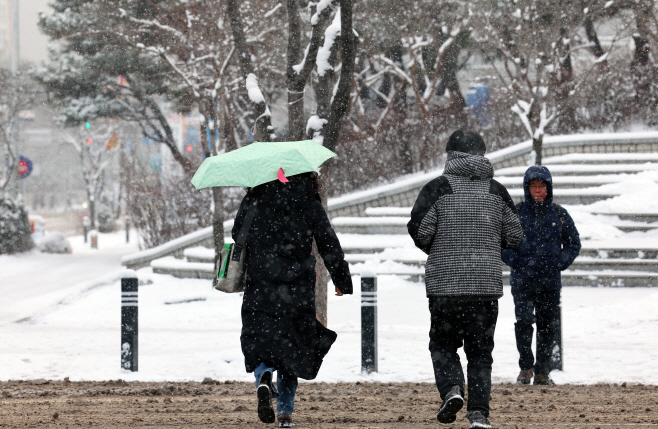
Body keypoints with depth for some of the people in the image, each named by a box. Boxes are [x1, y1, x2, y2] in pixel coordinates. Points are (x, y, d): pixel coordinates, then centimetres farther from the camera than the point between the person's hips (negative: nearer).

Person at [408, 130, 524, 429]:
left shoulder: (439, 188, -3)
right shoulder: (496, 190, 5)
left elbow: (419, 229, -9)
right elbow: (514, 235, 7)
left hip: (445, 281, -2)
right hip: (487, 283, 2)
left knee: (443, 343, 12)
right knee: (480, 350, 7)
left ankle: (451, 389, -12)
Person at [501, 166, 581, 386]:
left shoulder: (560, 215, 6)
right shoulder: (516, 213, 2)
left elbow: (573, 243, 14)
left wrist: (561, 263, -1)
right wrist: (515, 261, -8)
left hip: (550, 282, 2)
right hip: (522, 281, -2)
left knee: (548, 327, 4)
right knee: (524, 321, -16)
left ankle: (542, 371, 16)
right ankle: (526, 367, -1)